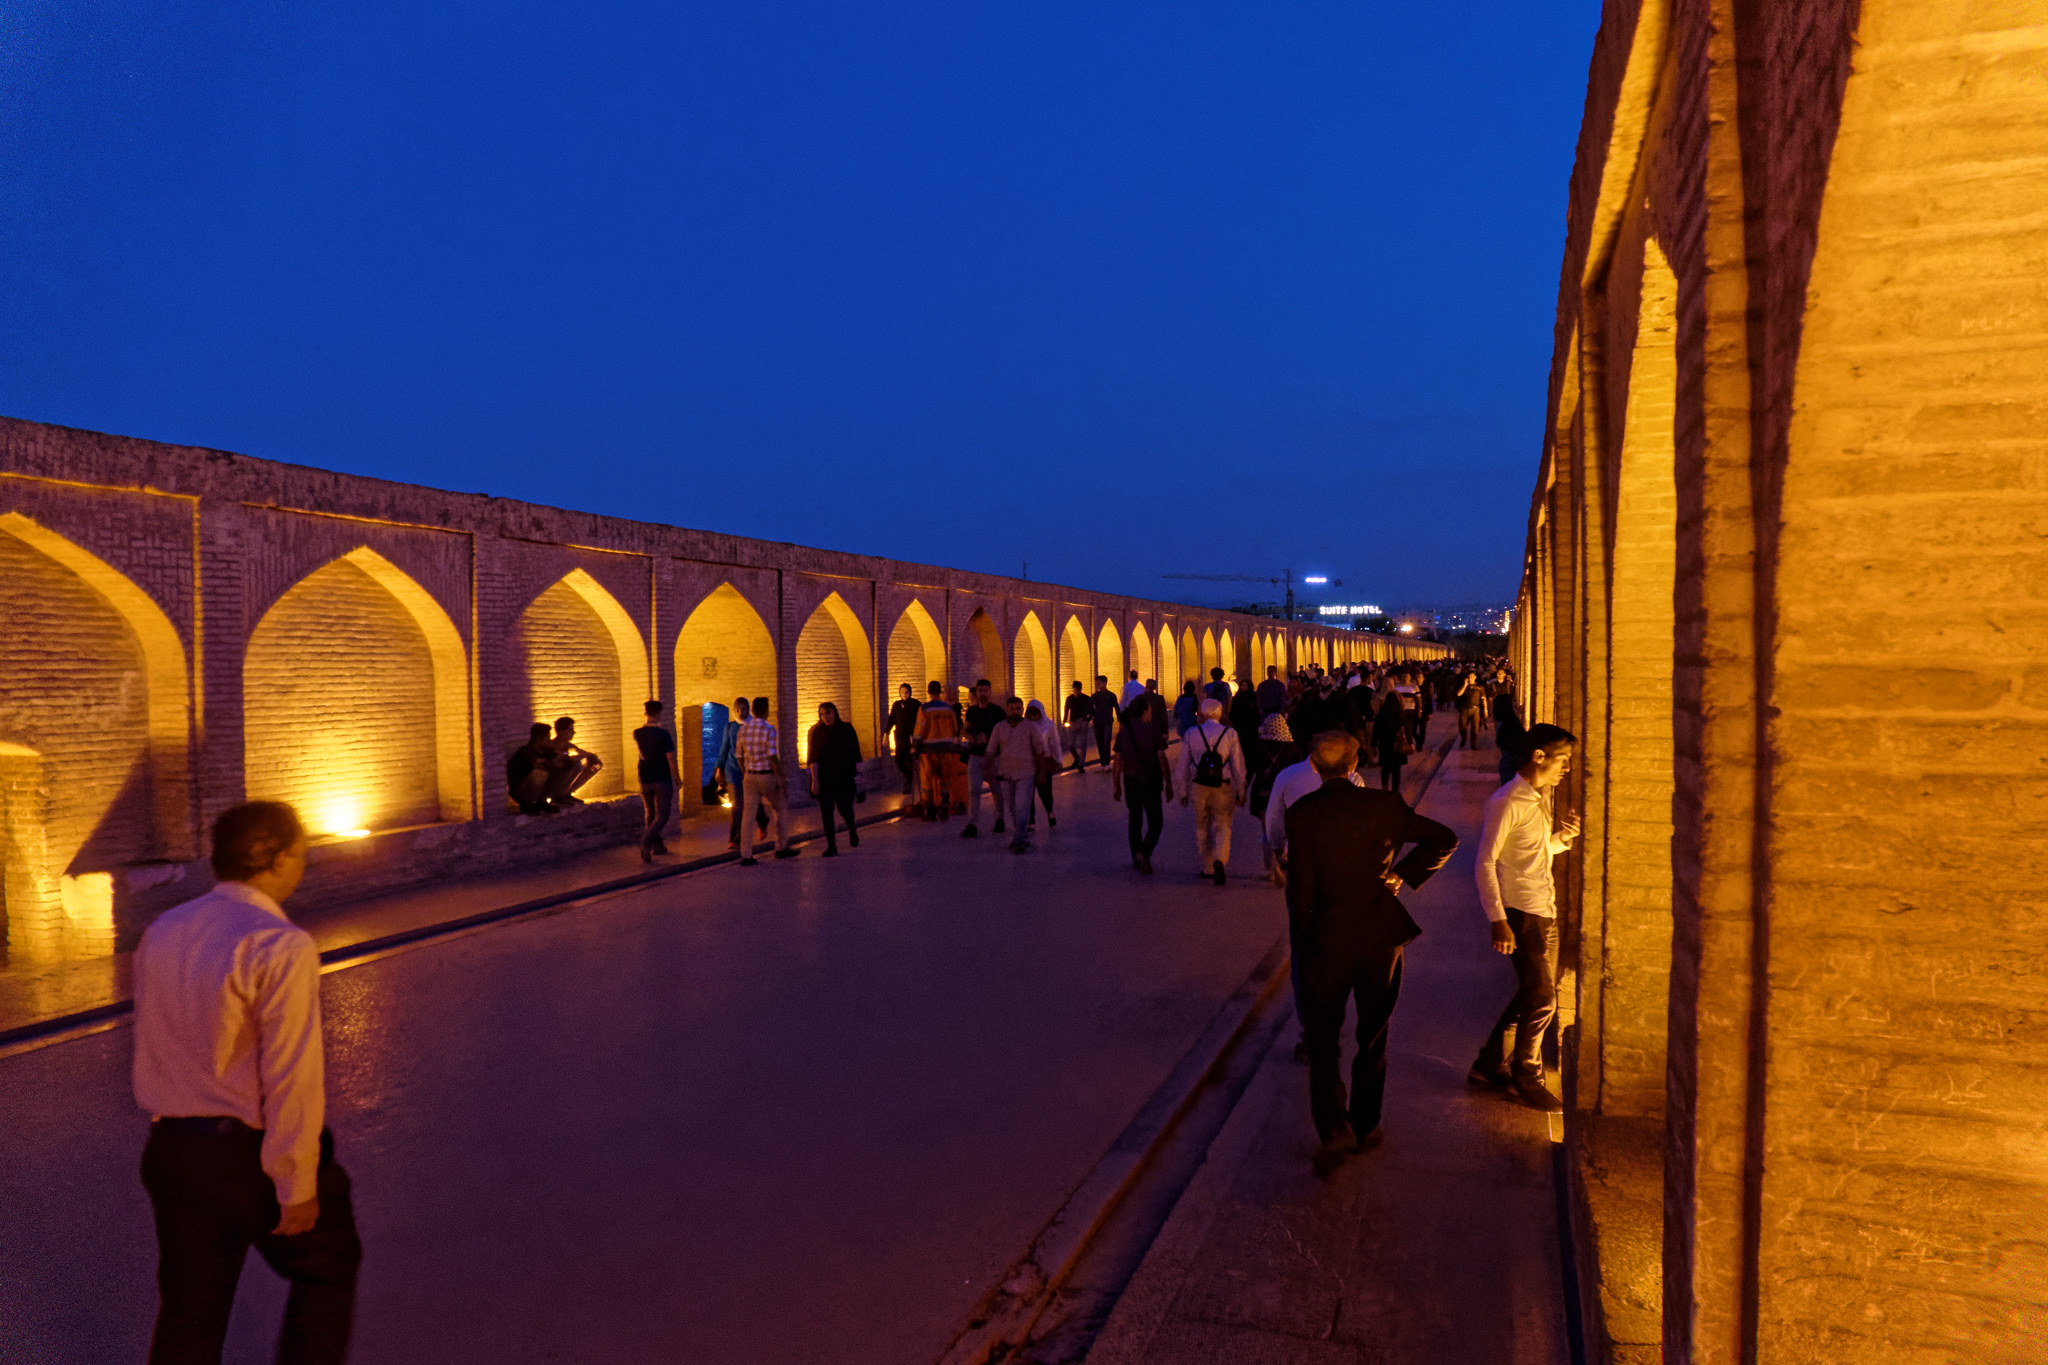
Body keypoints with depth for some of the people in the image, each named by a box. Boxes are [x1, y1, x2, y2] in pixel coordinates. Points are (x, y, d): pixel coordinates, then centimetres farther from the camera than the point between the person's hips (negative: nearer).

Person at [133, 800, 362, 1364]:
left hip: (171, 1147, 7)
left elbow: (151, 1049, 10)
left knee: (188, 1313, 18)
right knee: (328, 1267, 18)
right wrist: (296, 1184, -14)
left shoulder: (161, 932, 2)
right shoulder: (281, 947, -22)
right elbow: (292, 1075, -22)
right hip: (258, 1153, -7)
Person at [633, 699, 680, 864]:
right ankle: (646, 841, -22)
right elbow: (671, 759, -13)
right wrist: (678, 779, -1)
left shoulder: (637, 733, 1)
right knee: (662, 815, -1)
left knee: (650, 814, 17)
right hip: (662, 780, -5)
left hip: (645, 780, 5)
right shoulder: (663, 734, -13)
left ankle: (657, 845, 22)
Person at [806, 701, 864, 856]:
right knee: (827, 812, -1)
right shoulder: (816, 731, 0)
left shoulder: (847, 730, 3)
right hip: (824, 779, 0)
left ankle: (852, 828, 32)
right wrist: (814, 780, -9)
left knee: (845, 807, -2)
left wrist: (858, 774, -3)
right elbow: (813, 759, -3)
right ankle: (831, 846, 7)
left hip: (844, 778, 0)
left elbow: (856, 755, 5)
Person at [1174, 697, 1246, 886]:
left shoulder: (1190, 734, 1)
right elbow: (1238, 766, -1)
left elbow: (1183, 766, 5)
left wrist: (1183, 791, 14)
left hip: (1199, 787, 1)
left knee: (1202, 828, 15)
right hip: (1223, 787, -1)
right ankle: (1219, 860, -16)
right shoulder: (1230, 734, -3)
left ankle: (1207, 868, 21)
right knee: (1222, 827, 7)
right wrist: (1241, 792, 8)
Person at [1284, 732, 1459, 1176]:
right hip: (1382, 939, 3)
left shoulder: (1303, 812, -11)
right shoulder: (1385, 805, -4)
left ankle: (1334, 1129, -5)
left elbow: (1300, 888, -12)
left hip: (1327, 941, -3)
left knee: (1322, 1039, 9)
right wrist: (1404, 875, 8)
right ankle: (1364, 1126, 29)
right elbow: (1444, 840, 4)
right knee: (1373, 1038, 18)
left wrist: (1300, 947, -3)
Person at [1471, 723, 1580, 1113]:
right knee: (1541, 999, -3)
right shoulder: (1507, 803, -16)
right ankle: (1527, 1078, 15)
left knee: (1533, 994, 15)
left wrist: (1562, 836, 0)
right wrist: (1498, 921, -20)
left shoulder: (1541, 798, 12)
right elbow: (1485, 864, -17)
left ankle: (1490, 1064, 28)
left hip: (1544, 911, 9)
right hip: (1520, 912, -9)